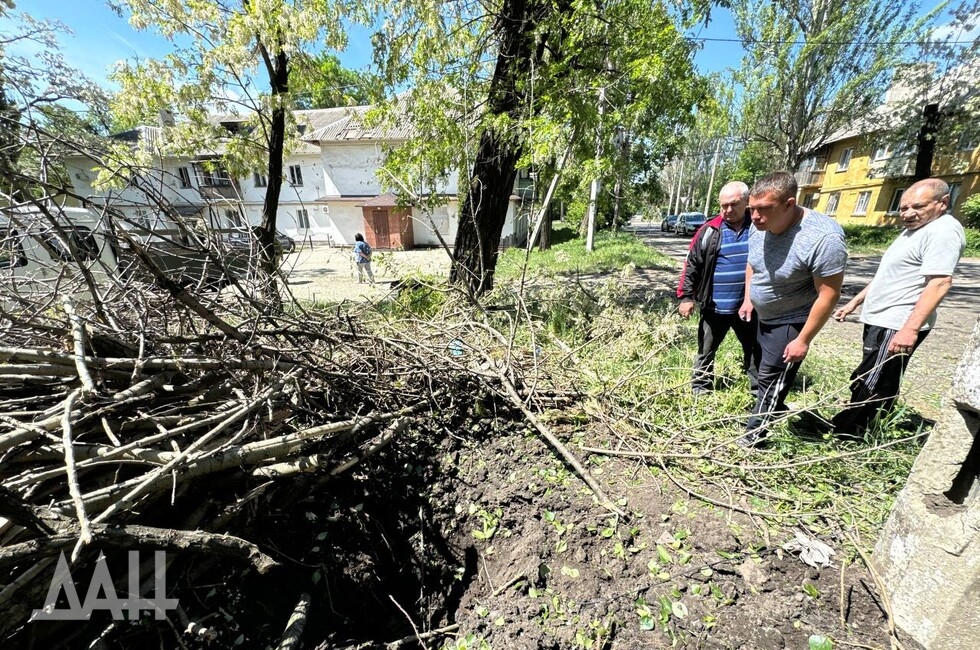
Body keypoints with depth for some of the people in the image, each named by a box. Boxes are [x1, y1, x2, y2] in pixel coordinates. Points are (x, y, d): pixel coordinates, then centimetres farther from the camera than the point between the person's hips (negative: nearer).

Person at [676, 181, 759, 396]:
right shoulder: (709, 231, -6)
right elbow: (692, 265, -4)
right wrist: (686, 296, -9)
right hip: (714, 307, -1)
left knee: (755, 351, 17)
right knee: (706, 351, 12)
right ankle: (700, 390, 28)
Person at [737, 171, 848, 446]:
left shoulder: (823, 237, -31)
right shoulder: (760, 226, -10)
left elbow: (828, 295, -25)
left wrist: (804, 340, -22)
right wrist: (748, 299, 4)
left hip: (790, 322, -7)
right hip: (762, 316, 7)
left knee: (771, 379, 2)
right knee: (764, 371, 23)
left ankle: (753, 435, 18)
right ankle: (777, 410, 48)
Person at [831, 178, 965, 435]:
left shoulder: (943, 231, -14)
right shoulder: (913, 230, 18)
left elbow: (939, 283, -23)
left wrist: (910, 328, -30)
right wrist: (855, 302, 24)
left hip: (897, 326, -10)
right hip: (881, 320, 10)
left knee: (870, 388, -4)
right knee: (879, 385, 17)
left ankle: (841, 437, 5)